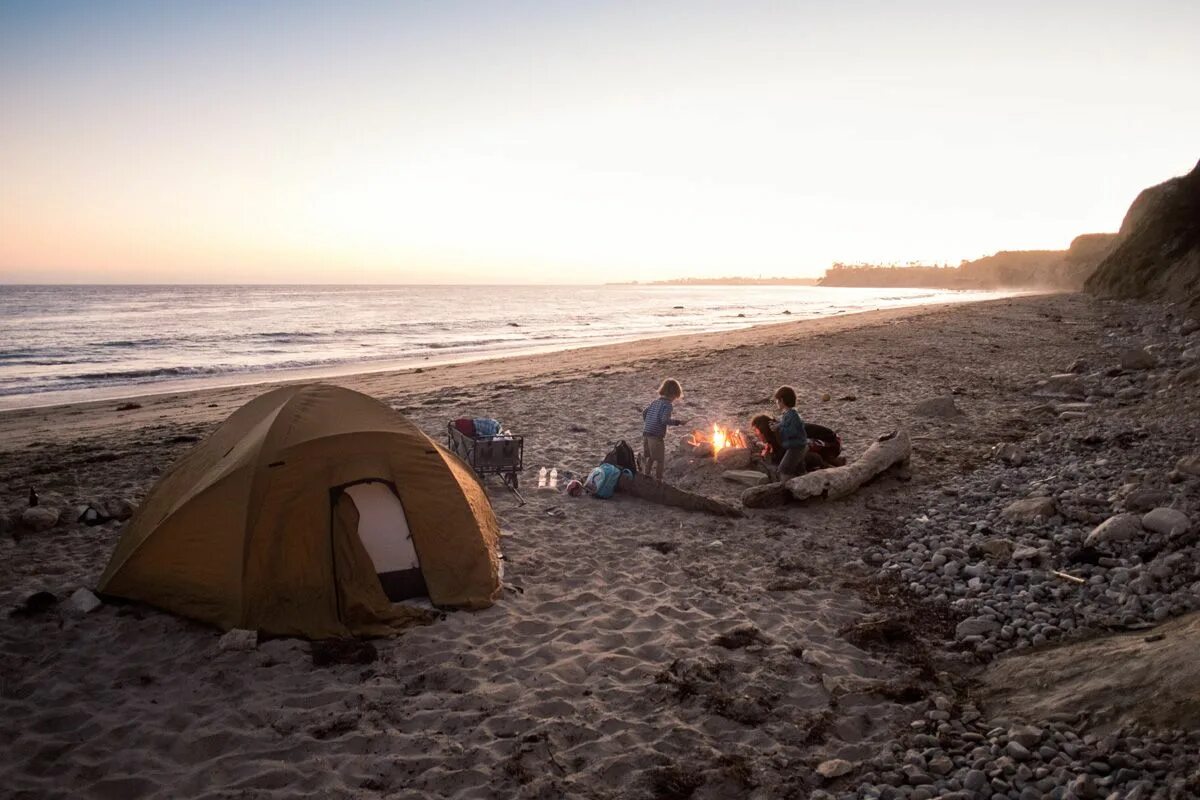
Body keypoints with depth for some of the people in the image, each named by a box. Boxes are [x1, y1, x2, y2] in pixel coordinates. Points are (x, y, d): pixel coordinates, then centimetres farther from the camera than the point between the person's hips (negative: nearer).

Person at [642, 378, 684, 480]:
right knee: (660, 460, 7)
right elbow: (664, 420, -22)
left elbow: (644, 413, 14)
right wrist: (677, 422, -11)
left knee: (649, 457, 22)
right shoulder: (668, 404, -10)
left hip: (646, 433, 7)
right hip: (657, 435, -7)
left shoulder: (656, 401, 12)